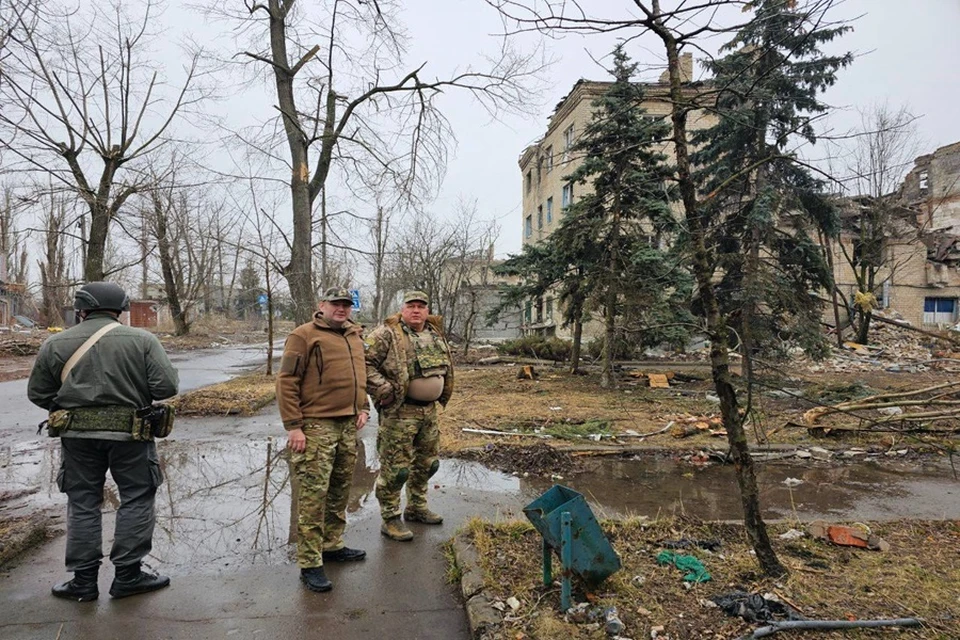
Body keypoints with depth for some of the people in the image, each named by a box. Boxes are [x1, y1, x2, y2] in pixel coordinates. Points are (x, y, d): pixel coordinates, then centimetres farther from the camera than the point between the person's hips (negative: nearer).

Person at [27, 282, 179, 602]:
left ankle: (84, 581, 20)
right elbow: (166, 386, -12)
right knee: (136, 500, 10)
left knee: (83, 504, 14)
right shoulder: (141, 339, -6)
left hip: (76, 435, 3)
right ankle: (127, 575, 14)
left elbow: (38, 394, 7)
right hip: (129, 433, -2)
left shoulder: (55, 344, 3)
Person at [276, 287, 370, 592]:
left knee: (340, 491, 16)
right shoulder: (304, 336, -9)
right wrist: (293, 426, -15)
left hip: (349, 426, 7)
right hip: (316, 427, -7)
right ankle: (310, 565, 7)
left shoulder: (355, 337, 13)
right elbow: (286, 382, -12)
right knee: (313, 495, -3)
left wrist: (363, 407, 12)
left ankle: (332, 546, 33)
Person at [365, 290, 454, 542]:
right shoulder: (387, 334, -12)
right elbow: (366, 363, -18)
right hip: (399, 412, -7)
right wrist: (384, 391, -21)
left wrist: (443, 394, 18)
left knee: (427, 463, 19)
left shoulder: (436, 335, 11)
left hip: (429, 411, 8)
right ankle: (390, 519, 14)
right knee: (395, 468, -1)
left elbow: (446, 367, 24)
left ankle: (417, 508, 37)